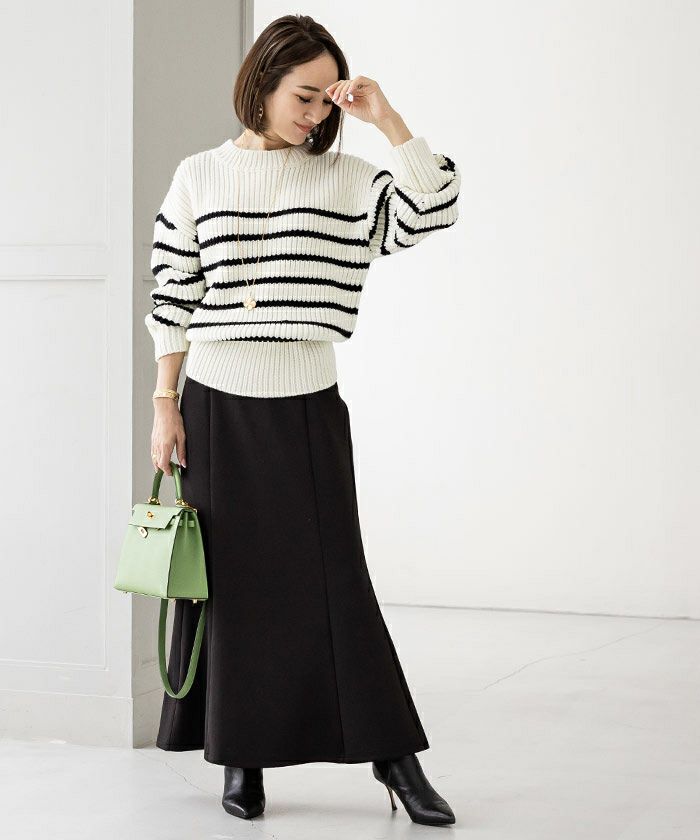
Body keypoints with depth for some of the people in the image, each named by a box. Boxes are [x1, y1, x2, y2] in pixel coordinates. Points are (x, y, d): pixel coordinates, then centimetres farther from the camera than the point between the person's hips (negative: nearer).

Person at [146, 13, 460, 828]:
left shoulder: (346, 180, 3)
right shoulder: (199, 177, 3)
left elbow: (433, 207, -12)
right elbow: (172, 302, 4)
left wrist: (385, 116, -12)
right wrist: (164, 407, 1)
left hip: (307, 410, 0)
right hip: (216, 408, 1)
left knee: (333, 583, -2)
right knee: (230, 586, 6)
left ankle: (395, 760, 4)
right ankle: (241, 758, 16)